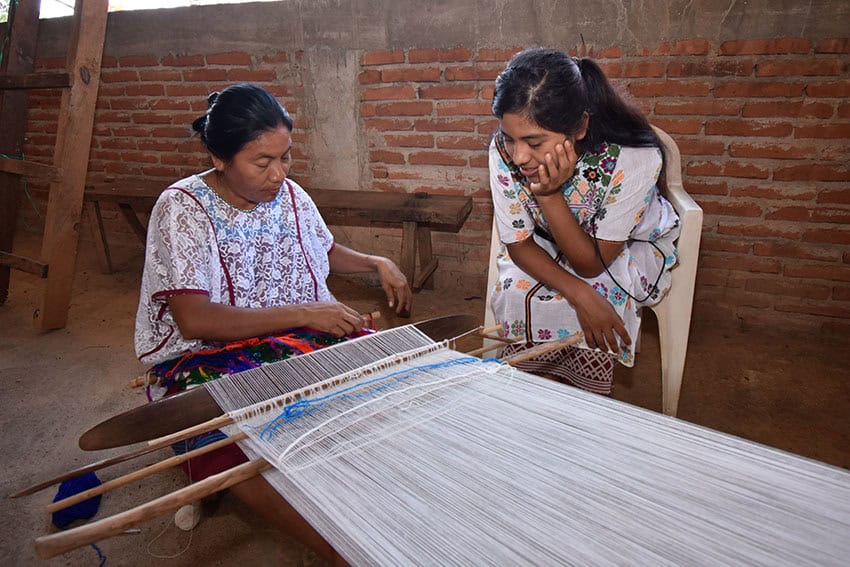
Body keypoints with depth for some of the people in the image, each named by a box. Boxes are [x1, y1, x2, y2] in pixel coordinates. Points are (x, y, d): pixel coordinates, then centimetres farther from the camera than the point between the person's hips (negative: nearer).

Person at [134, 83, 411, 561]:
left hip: (299, 336, 6)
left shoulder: (290, 194, 5)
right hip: (206, 355, -5)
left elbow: (326, 252, 25)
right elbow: (193, 321, -20)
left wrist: (378, 263, 6)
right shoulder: (183, 208, -11)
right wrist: (302, 314, -23)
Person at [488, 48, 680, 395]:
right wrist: (579, 294, -33)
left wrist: (549, 194, -41)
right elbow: (519, 244, -16)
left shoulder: (632, 158, -34)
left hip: (632, 247, -1)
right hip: (547, 249, 2)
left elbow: (591, 264, -26)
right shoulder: (504, 149, -27)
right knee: (516, 294, -27)